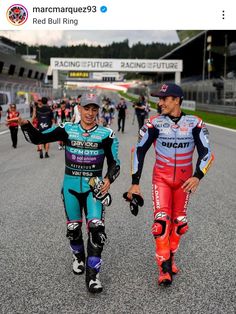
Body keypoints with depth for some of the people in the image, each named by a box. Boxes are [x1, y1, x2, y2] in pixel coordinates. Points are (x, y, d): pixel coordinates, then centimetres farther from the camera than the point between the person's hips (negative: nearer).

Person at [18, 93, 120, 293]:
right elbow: (37, 138, -1)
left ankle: (92, 274, -2)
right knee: (73, 228, 13)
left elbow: (114, 163, -2)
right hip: (71, 185, 2)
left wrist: (108, 180, -21)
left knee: (97, 227, -14)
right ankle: (78, 257, 43)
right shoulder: (67, 130, -1)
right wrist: (25, 124, -19)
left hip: (94, 186, -1)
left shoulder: (106, 134, -5)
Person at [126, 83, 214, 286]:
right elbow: (139, 150, -5)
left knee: (179, 221, 9)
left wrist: (197, 176, -22)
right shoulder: (155, 123, -9)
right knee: (161, 220, -11)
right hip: (161, 178, -1)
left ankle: (170, 258, 30)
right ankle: (164, 268, -3)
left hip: (185, 179, 2)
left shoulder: (194, 123, -7)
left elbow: (206, 152, -6)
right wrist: (135, 183, -7)